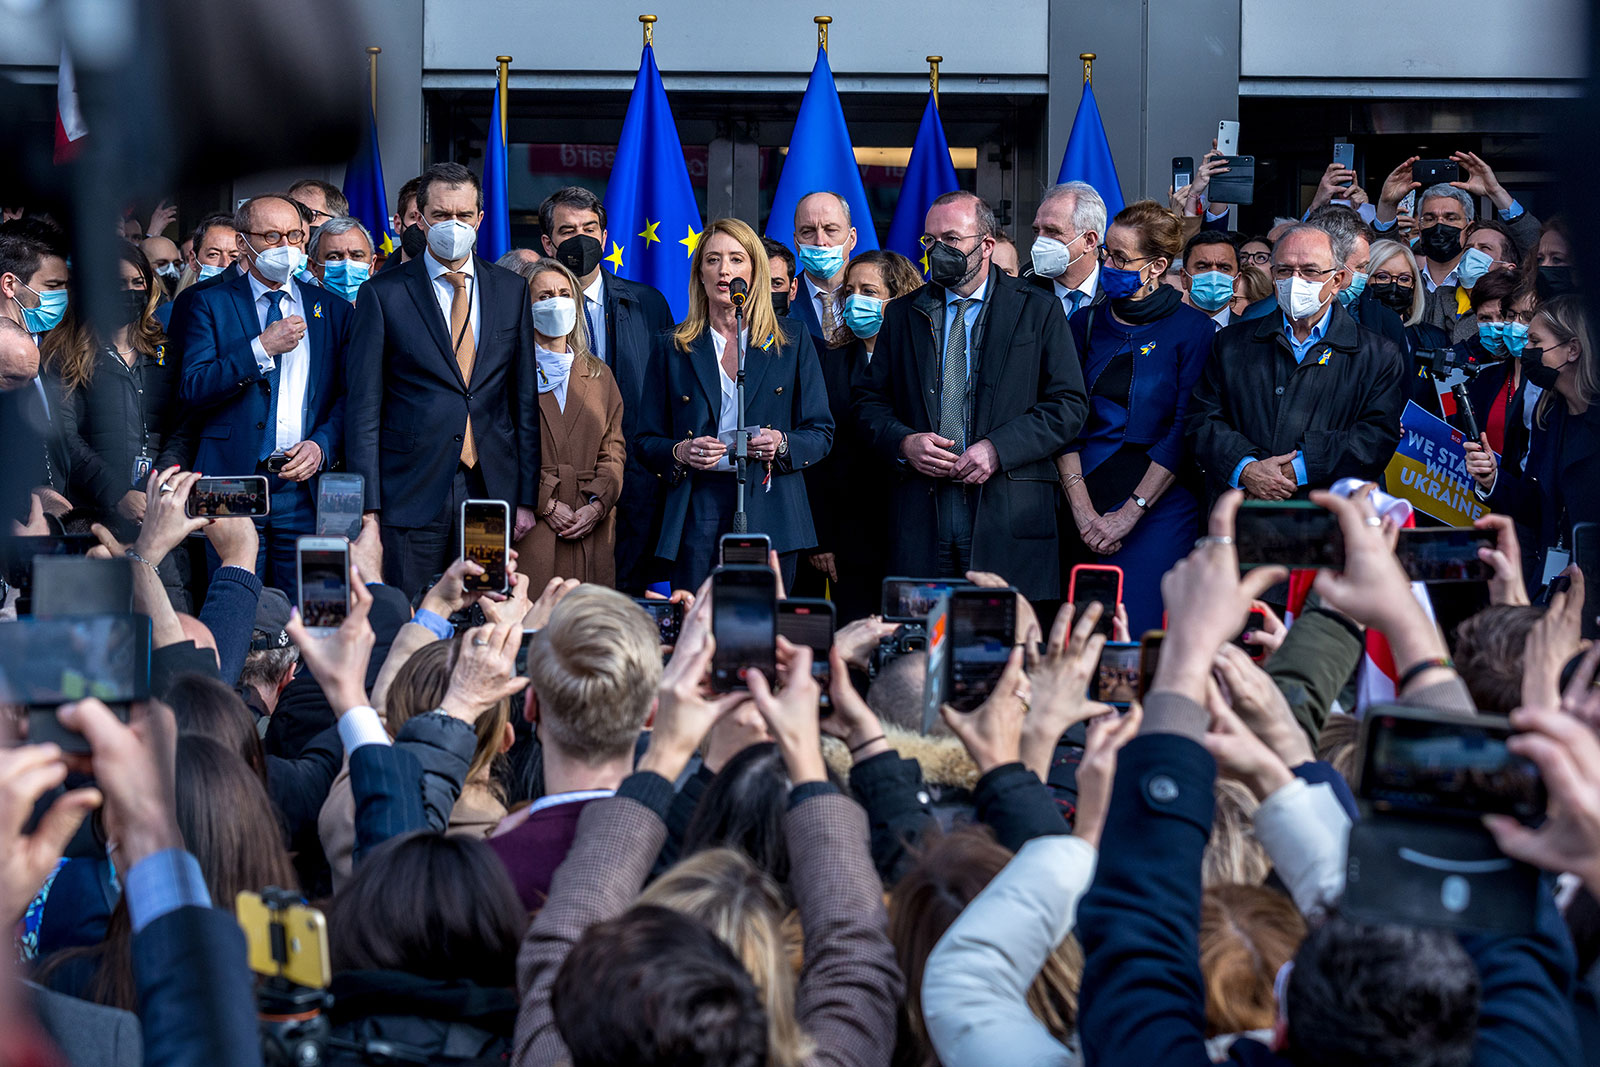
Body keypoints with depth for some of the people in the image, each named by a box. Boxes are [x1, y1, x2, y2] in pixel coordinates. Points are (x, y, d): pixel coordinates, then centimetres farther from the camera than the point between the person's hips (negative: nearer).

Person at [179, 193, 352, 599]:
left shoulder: (332, 309, 14)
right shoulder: (210, 303, 7)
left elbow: (349, 396, 10)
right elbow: (194, 389, -4)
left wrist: (322, 445, -7)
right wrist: (262, 348, -11)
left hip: (306, 487, 2)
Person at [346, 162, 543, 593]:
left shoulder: (511, 291, 11)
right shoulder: (383, 294, 2)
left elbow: (526, 400, 12)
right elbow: (363, 407, 0)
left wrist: (526, 498, 7)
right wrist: (368, 507, -6)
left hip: (491, 491, 3)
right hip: (412, 496, -2)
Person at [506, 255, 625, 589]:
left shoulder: (599, 376, 19)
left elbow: (613, 451, 12)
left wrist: (596, 505, -4)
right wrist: (546, 504, -11)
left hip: (592, 531, 4)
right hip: (528, 529, -4)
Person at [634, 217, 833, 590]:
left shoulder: (792, 344, 11)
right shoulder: (673, 348, 12)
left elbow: (821, 433, 10)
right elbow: (645, 441, 11)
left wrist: (782, 444, -10)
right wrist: (679, 452, -10)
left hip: (771, 513, 0)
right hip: (697, 514, 0)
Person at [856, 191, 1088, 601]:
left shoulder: (1039, 311, 5)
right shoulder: (902, 315, 15)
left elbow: (1069, 404, 0)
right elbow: (870, 400, 15)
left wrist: (998, 449, -12)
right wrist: (904, 442, -6)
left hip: (1009, 519, -2)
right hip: (921, 516, 3)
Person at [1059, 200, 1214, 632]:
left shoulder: (1193, 329, -2)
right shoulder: (1086, 324, 10)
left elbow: (1185, 432, -7)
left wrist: (1129, 513, -12)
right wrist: (1083, 511, -8)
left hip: (1158, 509, -4)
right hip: (1085, 508, 4)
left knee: (1136, 634, -9)